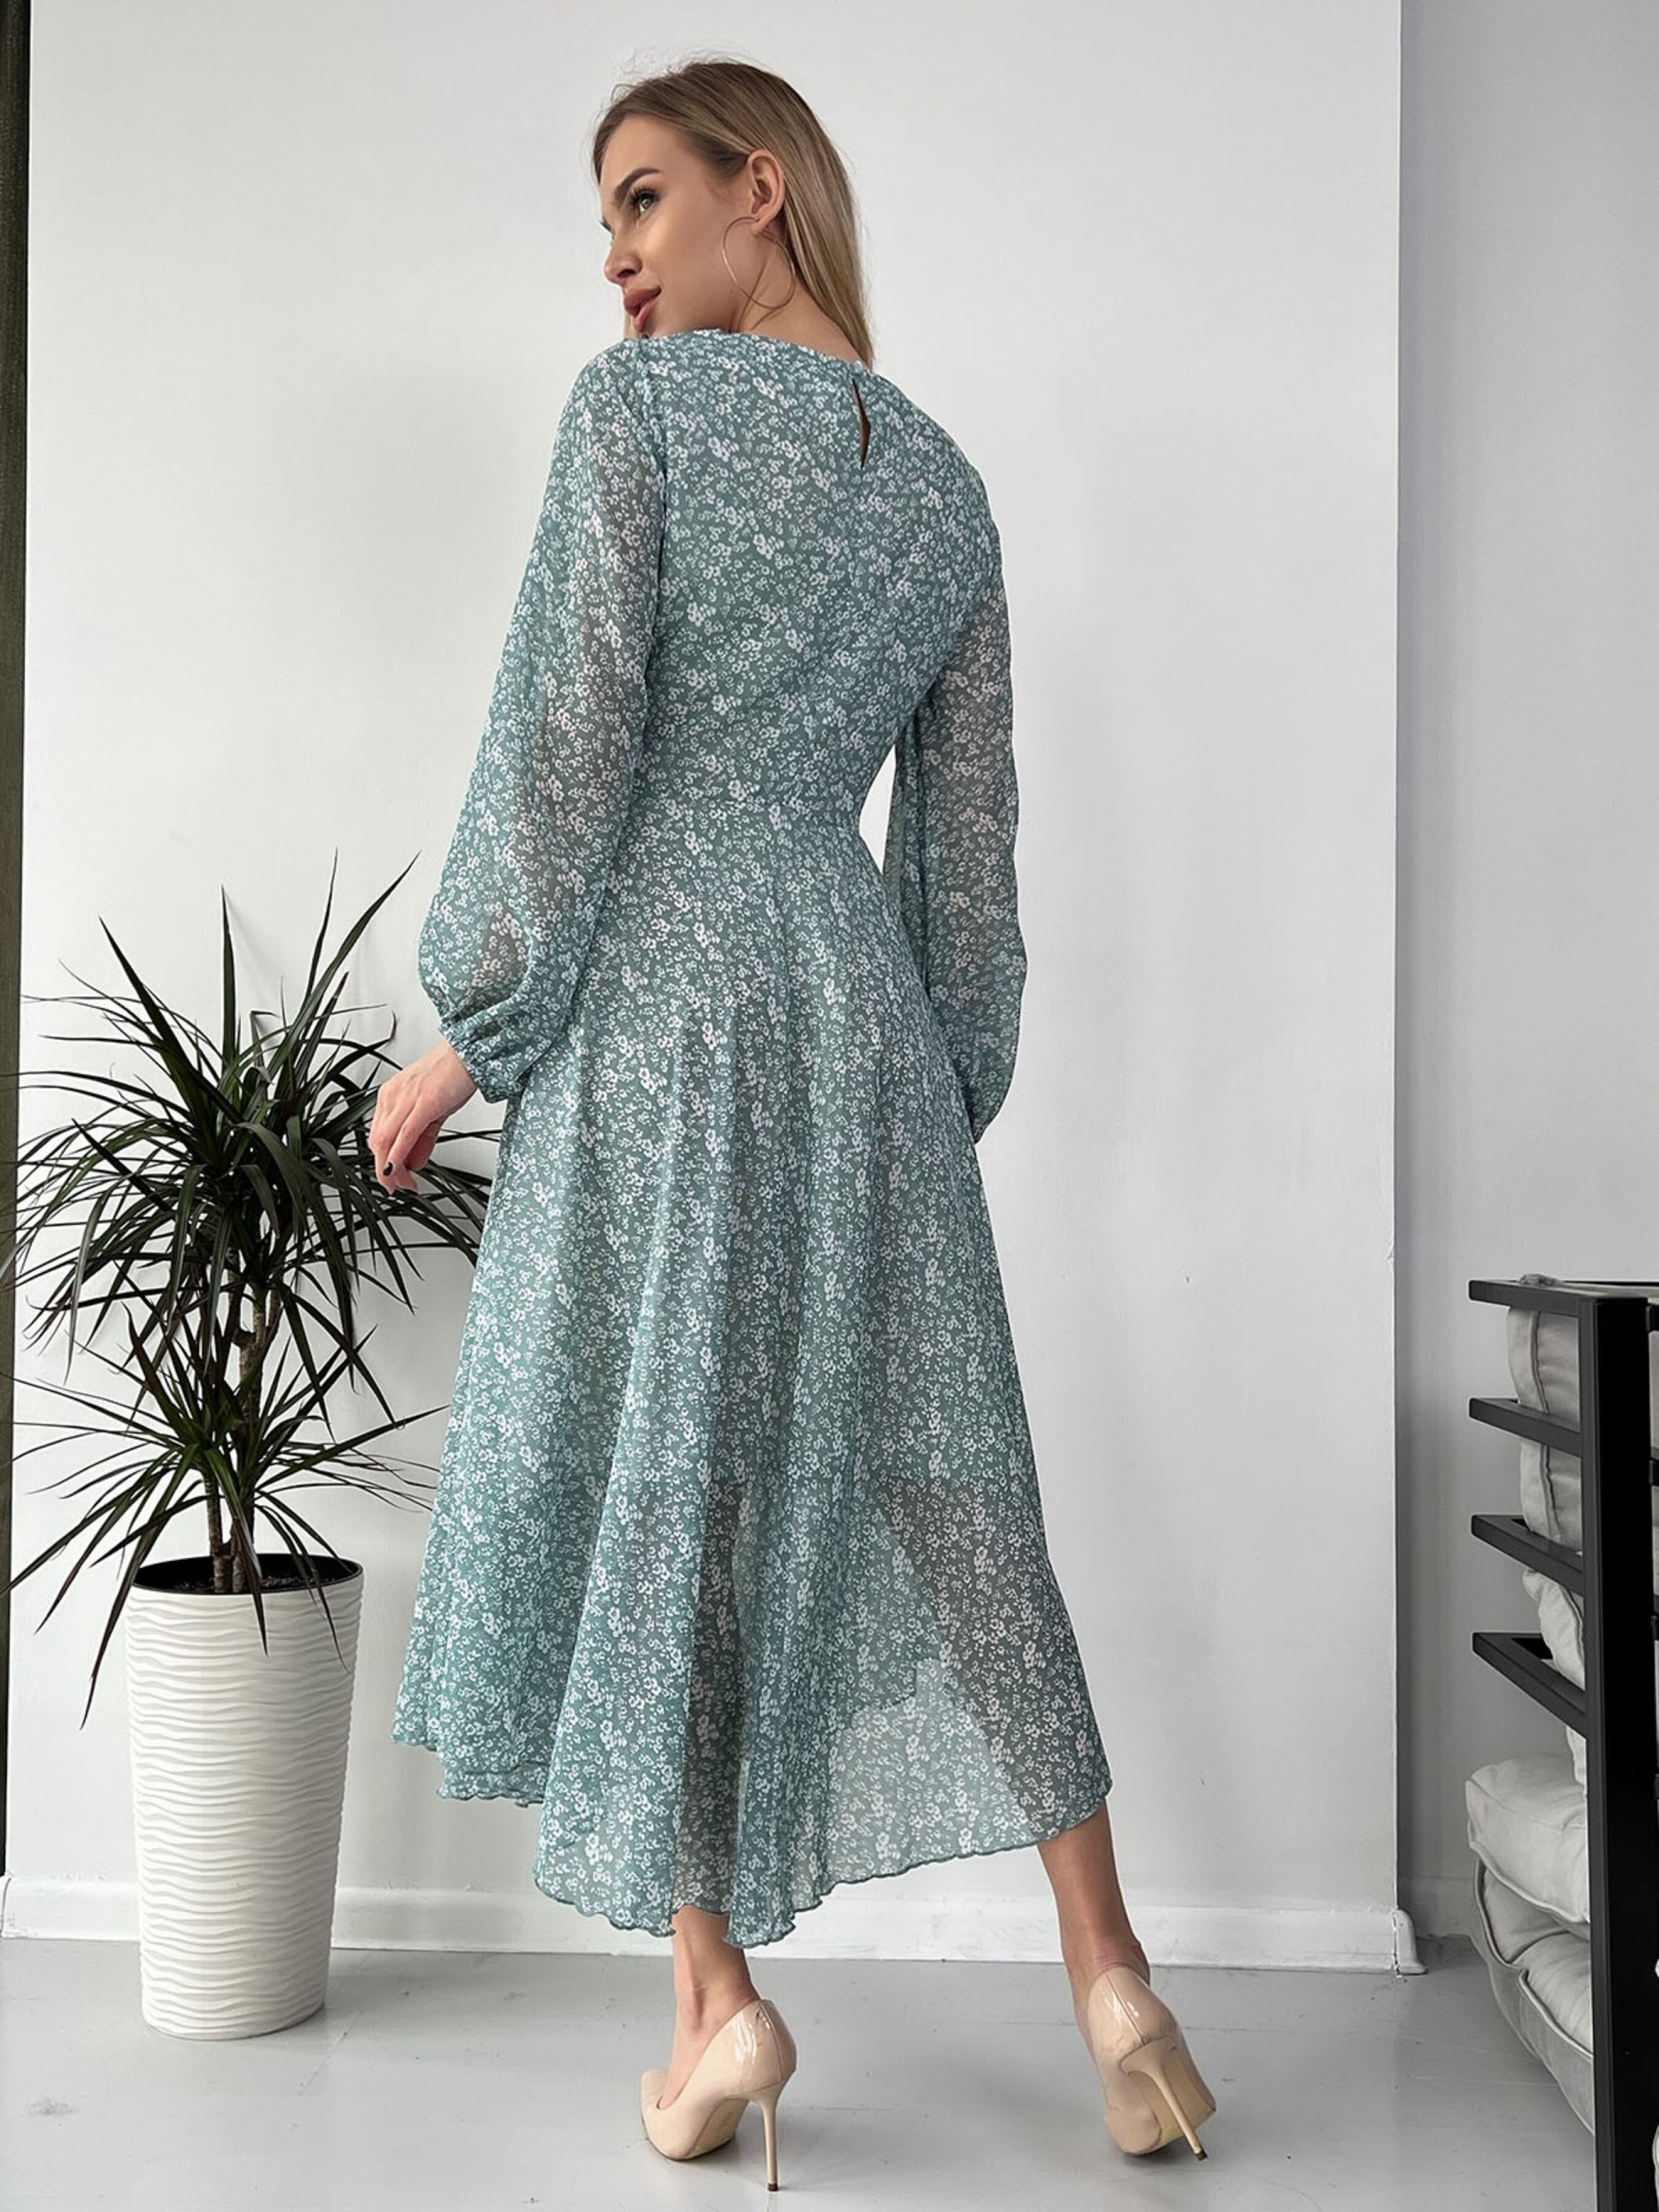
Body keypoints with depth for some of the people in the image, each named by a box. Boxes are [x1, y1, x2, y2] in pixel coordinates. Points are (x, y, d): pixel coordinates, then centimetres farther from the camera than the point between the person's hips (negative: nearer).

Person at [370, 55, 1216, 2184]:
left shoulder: (638, 405, -4)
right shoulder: (945, 476, 13)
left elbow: (566, 744, -11)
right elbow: (968, 834, 13)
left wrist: (468, 1027, -4)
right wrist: (948, 1081, 19)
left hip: (657, 992, -5)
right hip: (862, 999, 5)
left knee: (657, 1463, 5)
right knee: (935, 1467, 8)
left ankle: (717, 1999, 12)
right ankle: (1109, 1971, 11)